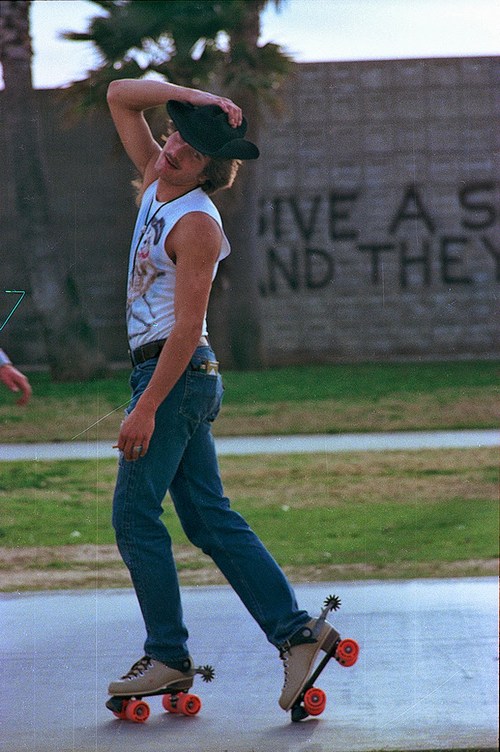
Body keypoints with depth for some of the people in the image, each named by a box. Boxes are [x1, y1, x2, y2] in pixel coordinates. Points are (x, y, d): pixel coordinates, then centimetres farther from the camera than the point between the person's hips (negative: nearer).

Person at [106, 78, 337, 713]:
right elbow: (119, 97, 15)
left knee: (135, 513, -7)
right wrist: (192, 97, 2)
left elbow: (187, 327, -21)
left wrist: (146, 409, -24)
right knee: (211, 519, 5)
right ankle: (294, 630, 2)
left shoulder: (197, 224, -16)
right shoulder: (156, 180, 9)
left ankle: (169, 657, -3)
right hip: (161, 371, 9)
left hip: (176, 374, -9)